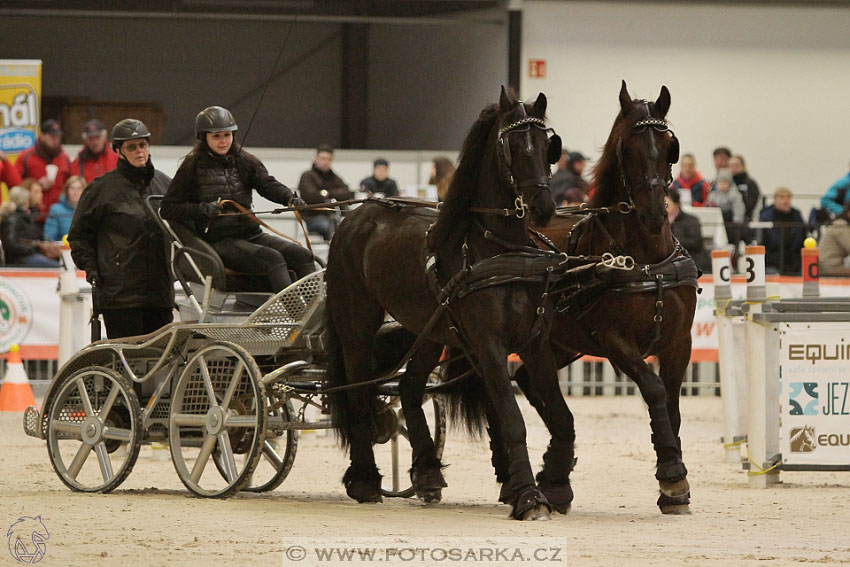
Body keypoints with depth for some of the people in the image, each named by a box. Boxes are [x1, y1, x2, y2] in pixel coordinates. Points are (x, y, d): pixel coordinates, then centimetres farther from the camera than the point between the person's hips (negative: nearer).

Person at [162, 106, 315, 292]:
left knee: (303, 256, -16)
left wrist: (290, 198, -23)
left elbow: (268, 184, -1)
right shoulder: (192, 167, 3)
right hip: (219, 242, -5)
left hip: (250, 233, 5)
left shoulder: (245, 162, 15)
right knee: (272, 259, -29)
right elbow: (167, 209, 1)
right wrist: (202, 209, -15)